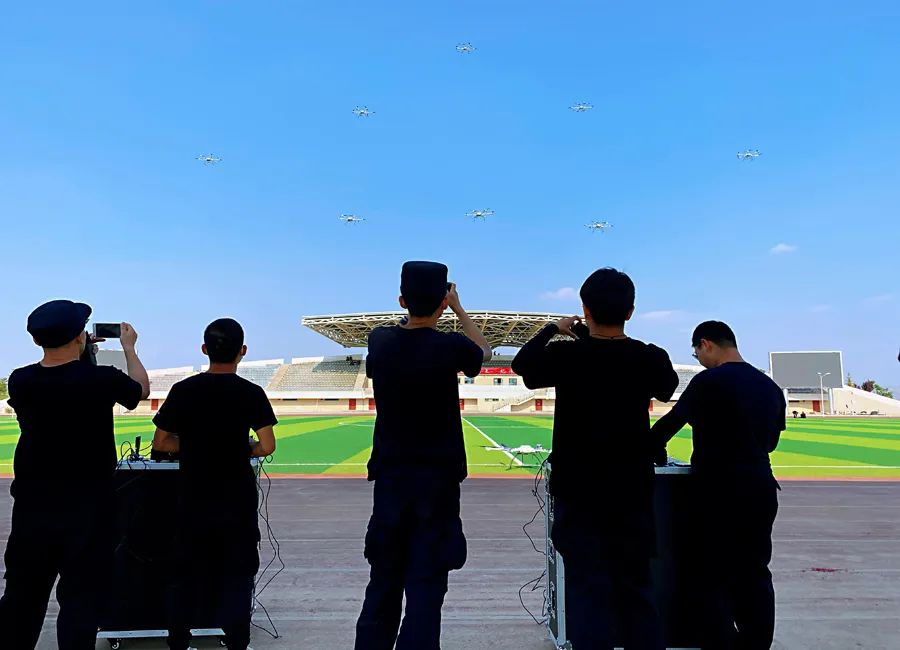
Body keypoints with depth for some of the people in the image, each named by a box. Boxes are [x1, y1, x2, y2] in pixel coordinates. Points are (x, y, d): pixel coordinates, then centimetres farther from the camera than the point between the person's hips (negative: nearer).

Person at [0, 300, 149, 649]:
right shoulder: (102, 379, -17)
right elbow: (141, 389, 5)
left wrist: (82, 356, 22)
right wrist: (129, 347, 17)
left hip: (31, 508, 4)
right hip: (87, 510, -4)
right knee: (80, 600, 5)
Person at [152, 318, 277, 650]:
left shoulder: (183, 390, -5)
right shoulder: (251, 393, -11)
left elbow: (160, 442, -1)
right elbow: (267, 446, -16)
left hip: (194, 499, 2)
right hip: (238, 501, -2)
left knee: (187, 573, 16)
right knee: (238, 574, 10)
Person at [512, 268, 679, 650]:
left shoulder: (564, 355, -12)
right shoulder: (651, 358, -7)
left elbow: (522, 364, 9)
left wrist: (553, 330, 20)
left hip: (578, 493, -2)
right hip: (632, 492, 2)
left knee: (587, 589, 4)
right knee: (636, 590, 15)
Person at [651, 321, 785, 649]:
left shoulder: (709, 382, -11)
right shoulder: (770, 387, 10)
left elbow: (672, 422, -4)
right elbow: (770, 441, 17)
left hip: (721, 492, -6)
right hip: (761, 489, 7)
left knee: (716, 577, 3)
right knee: (755, 574, 14)